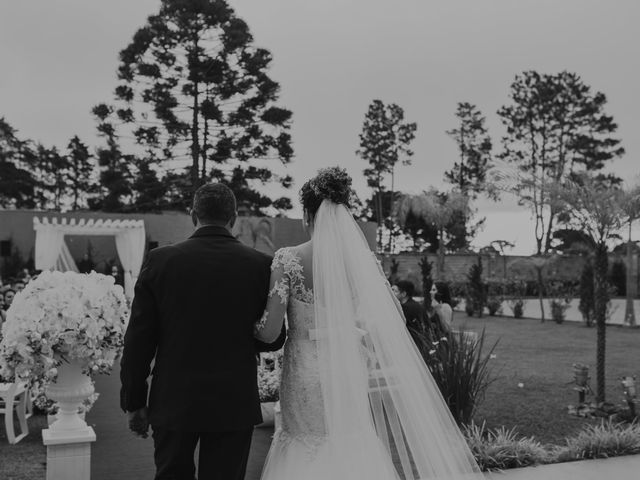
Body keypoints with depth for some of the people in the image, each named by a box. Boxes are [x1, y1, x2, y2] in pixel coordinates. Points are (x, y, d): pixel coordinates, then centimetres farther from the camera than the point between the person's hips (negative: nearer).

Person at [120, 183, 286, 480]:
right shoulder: (260, 265, -6)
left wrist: (133, 402, 5)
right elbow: (273, 339, 0)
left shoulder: (159, 260, -6)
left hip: (173, 403, 1)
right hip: (235, 406, 0)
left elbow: (138, 341, -4)